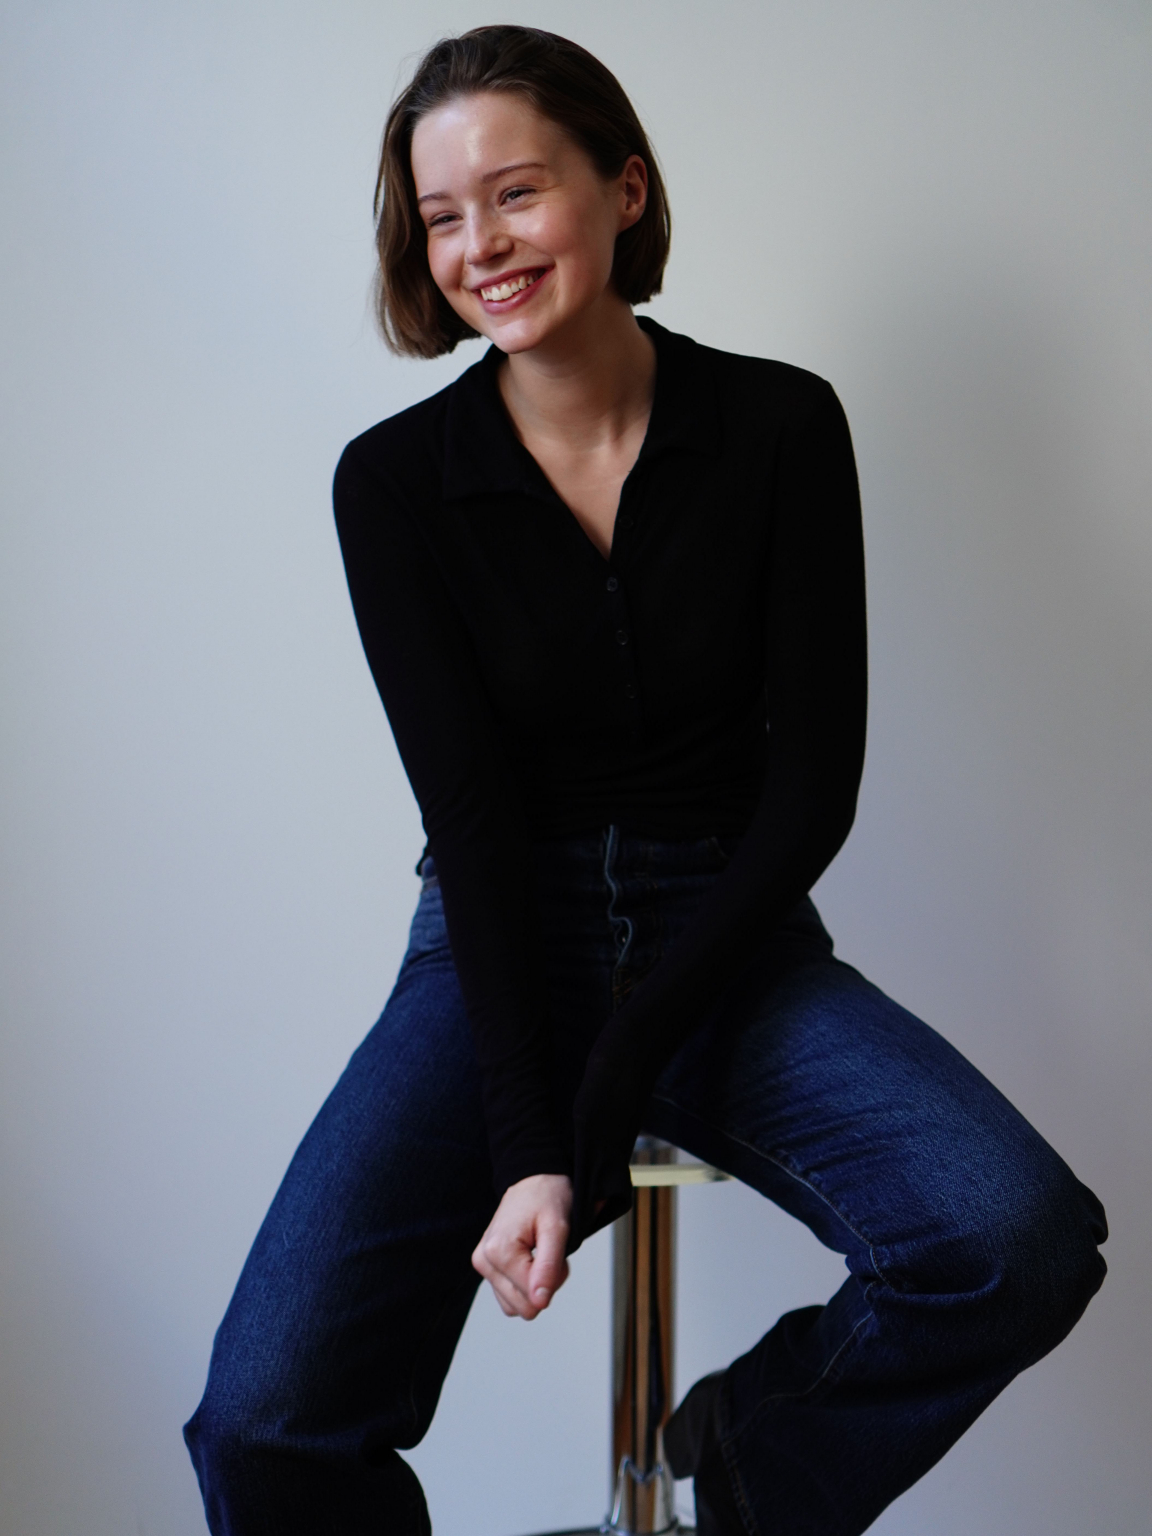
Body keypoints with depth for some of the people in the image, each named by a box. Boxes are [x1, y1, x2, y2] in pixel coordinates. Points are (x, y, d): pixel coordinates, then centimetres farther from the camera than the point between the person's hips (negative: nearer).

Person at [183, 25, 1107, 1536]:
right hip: (501, 952, 0)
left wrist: (620, 1070, -15)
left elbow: (814, 778, -6)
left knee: (1020, 1243, -27)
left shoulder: (781, 427, -4)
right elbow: (473, 816, -9)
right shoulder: (397, 479, -4)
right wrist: (528, 1145, -18)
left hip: (734, 943, 1)